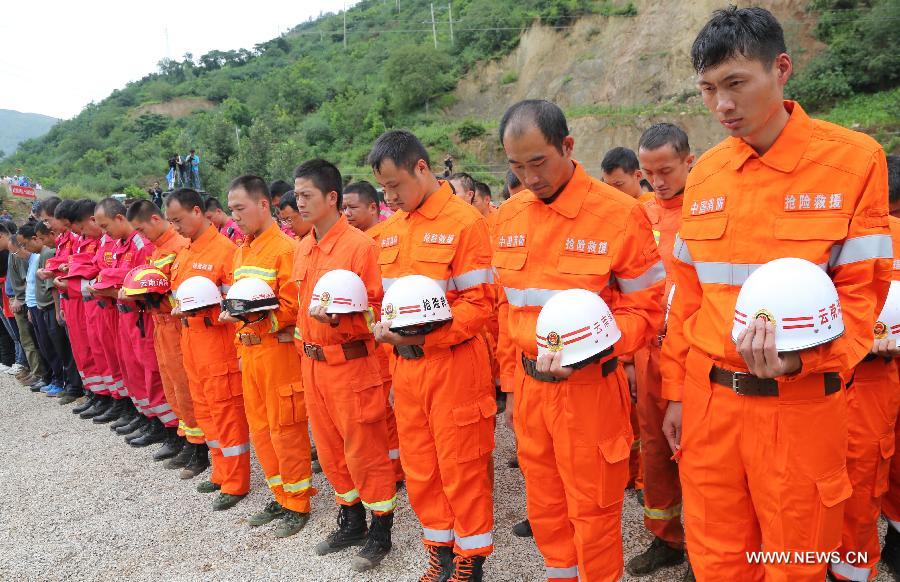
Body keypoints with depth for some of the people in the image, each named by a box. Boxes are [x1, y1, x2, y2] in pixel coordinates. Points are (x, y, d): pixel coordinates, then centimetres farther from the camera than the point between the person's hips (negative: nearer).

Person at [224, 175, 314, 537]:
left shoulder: (286, 248, -13)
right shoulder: (241, 251, 13)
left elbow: (292, 308, -17)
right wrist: (232, 314, 1)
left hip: (279, 351, -8)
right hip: (249, 350, 8)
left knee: (285, 429, 2)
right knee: (260, 428, 15)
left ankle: (298, 504, 17)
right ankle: (281, 497, 30)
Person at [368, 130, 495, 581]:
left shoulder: (464, 221, -11)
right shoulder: (389, 230, 11)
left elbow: (479, 302, -15)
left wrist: (425, 336, -23)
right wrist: (384, 328, 1)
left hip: (452, 364, -7)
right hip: (404, 366, 7)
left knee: (462, 470, 6)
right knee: (419, 468, 15)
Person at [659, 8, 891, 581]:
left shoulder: (855, 159, -7)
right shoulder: (704, 174, 5)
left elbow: (861, 291, -6)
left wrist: (800, 359, -24)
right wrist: (677, 392, 10)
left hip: (798, 405, -3)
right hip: (708, 400, 3)